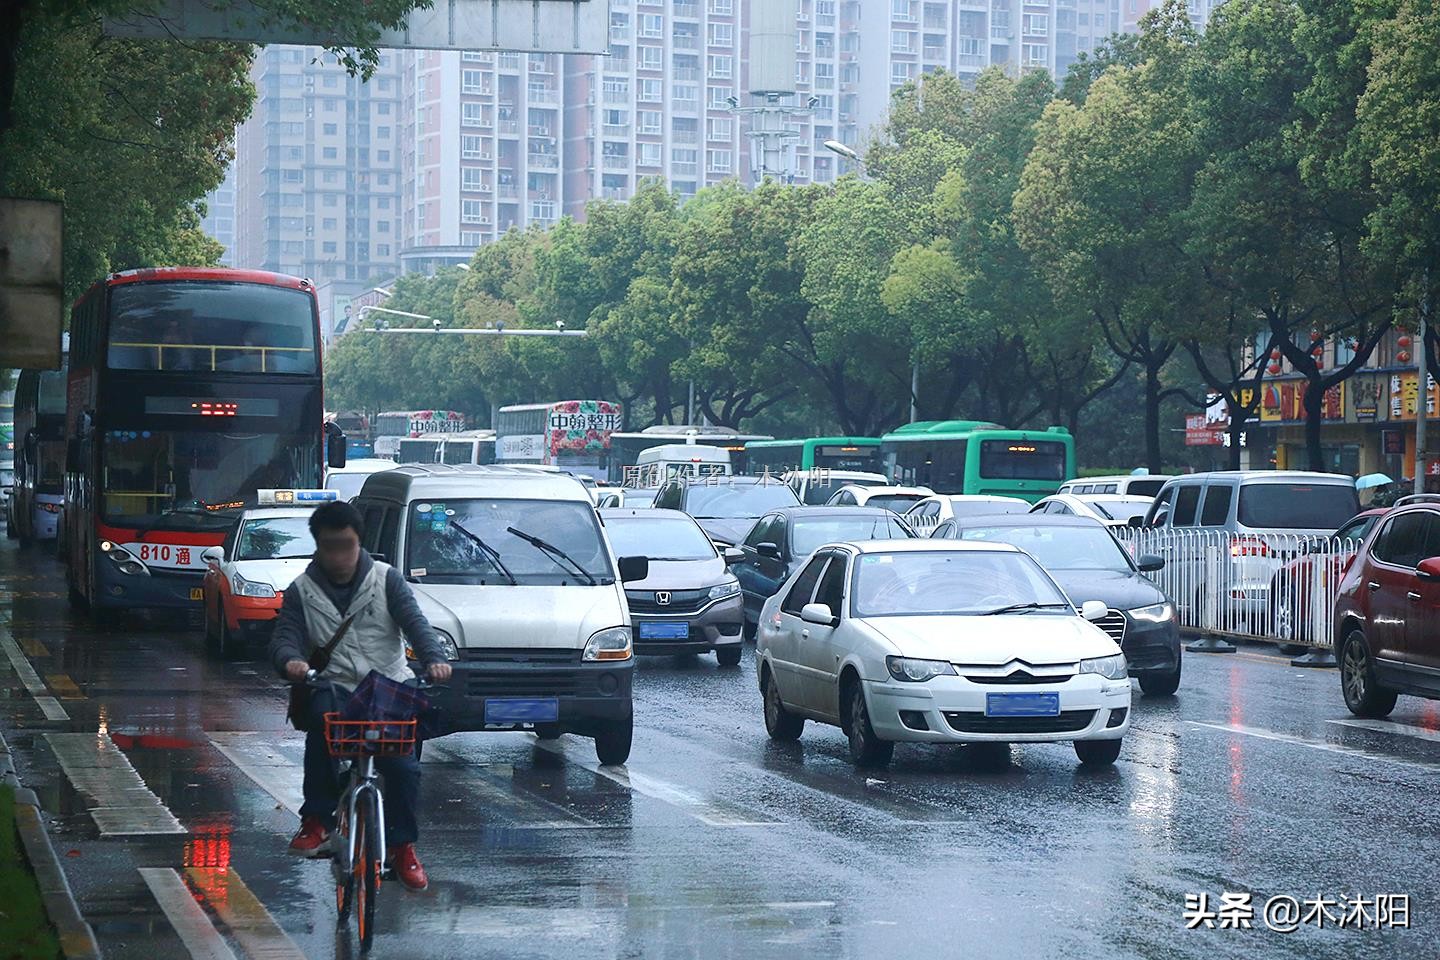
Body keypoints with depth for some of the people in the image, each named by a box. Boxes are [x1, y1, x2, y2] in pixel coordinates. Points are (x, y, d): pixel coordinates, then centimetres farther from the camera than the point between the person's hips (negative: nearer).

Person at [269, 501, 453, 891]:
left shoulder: (386, 580, 7)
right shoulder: (303, 591, 9)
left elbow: (414, 622, -5)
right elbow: (284, 637, -2)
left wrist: (433, 658, -26)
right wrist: (290, 660, -28)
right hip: (335, 687, 0)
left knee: (402, 764, -20)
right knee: (321, 714, -35)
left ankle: (402, 845, -1)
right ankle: (317, 820, -26)